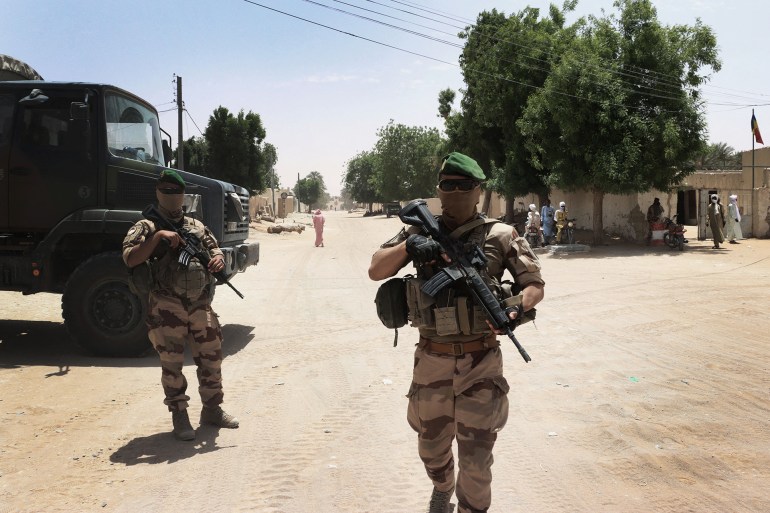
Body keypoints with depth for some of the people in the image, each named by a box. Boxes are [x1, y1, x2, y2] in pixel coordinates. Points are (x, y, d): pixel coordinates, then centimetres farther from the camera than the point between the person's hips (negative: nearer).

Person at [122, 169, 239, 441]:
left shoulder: (196, 225, 15)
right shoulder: (147, 226, 0)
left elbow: (214, 248, 19)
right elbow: (130, 259, -12)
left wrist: (218, 258, -5)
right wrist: (157, 236, -21)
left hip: (201, 304, 5)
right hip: (167, 307, -4)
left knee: (211, 357, 10)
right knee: (172, 364, 2)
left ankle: (212, 408, 26)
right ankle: (179, 416, 15)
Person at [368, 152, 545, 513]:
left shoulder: (500, 236, -2)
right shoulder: (420, 231, 3)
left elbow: (534, 285, 2)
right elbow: (376, 271, -2)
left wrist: (516, 309, -19)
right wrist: (409, 245, -19)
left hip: (481, 362, -2)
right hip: (431, 360, 3)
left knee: (476, 458, 4)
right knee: (431, 446, 21)